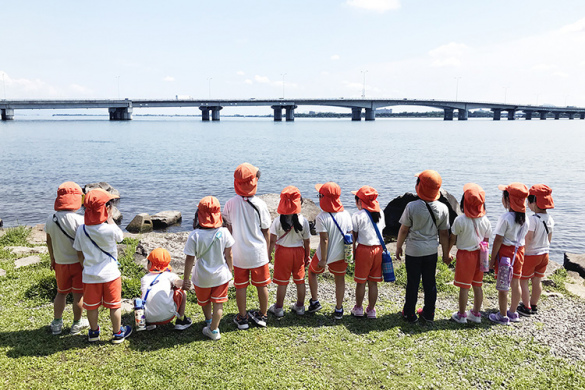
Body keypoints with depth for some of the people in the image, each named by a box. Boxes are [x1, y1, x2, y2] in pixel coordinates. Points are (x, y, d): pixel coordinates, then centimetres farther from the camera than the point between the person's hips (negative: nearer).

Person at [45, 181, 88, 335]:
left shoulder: (50, 219, -5)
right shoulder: (79, 220, -22)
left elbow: (49, 241, 7)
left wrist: (52, 259, 21)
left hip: (60, 263, 4)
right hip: (79, 262, -4)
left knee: (61, 293, 22)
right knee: (78, 295, 12)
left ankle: (56, 323, 32)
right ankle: (77, 324, 27)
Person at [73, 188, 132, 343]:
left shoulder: (81, 230, -9)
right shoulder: (110, 230, -21)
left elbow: (79, 254, 2)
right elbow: (120, 236, 3)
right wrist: (110, 218, 3)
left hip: (90, 276, 3)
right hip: (110, 274, -3)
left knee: (92, 305, 19)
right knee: (114, 305, 13)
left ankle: (94, 332, 37)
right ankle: (118, 333, 27)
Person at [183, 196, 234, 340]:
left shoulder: (195, 235, -22)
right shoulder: (224, 232, -16)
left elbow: (189, 259, -16)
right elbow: (228, 255, -6)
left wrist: (186, 278, -4)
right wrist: (230, 270, 11)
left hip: (202, 277, 0)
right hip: (221, 275, 0)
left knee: (204, 301, 26)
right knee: (218, 303, 15)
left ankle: (208, 321, 48)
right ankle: (214, 329, 20)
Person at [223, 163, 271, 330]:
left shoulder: (230, 204, -9)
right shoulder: (260, 204, -13)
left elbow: (229, 230, 2)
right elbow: (265, 232, -5)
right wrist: (267, 252, 8)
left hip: (239, 253, 1)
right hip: (259, 253, -1)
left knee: (240, 286, 13)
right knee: (262, 285, 15)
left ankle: (242, 318, 25)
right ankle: (262, 315, 29)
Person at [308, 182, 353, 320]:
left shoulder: (322, 217, -21)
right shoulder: (346, 215, -6)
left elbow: (324, 239, -21)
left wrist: (323, 259, -14)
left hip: (324, 254, -3)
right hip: (341, 255, 3)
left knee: (312, 272, 23)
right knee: (340, 279, 17)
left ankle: (314, 302, 28)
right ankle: (338, 310, 24)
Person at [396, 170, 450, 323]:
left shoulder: (412, 206, -17)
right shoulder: (442, 208, -7)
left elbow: (404, 230, -9)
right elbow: (444, 233, 0)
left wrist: (398, 247, 5)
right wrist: (446, 253, 12)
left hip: (413, 251, -3)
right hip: (432, 251, 3)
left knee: (412, 282, 9)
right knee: (430, 282, 15)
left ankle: (409, 314, 20)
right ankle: (429, 313, 27)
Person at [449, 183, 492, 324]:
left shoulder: (460, 220, -17)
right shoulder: (485, 221, -4)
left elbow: (452, 239, -9)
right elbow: (486, 240, 5)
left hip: (464, 254, -5)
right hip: (479, 255, 5)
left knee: (464, 287, 5)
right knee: (477, 286, 14)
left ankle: (461, 315, 17)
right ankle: (476, 314, 26)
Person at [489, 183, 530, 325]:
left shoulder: (505, 218, -19)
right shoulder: (525, 218, 1)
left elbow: (498, 240, -17)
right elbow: (523, 238, 7)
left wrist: (492, 259, -10)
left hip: (505, 252, -7)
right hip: (519, 251, 7)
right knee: (515, 283, 15)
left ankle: (503, 316, 13)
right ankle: (513, 313, 29)